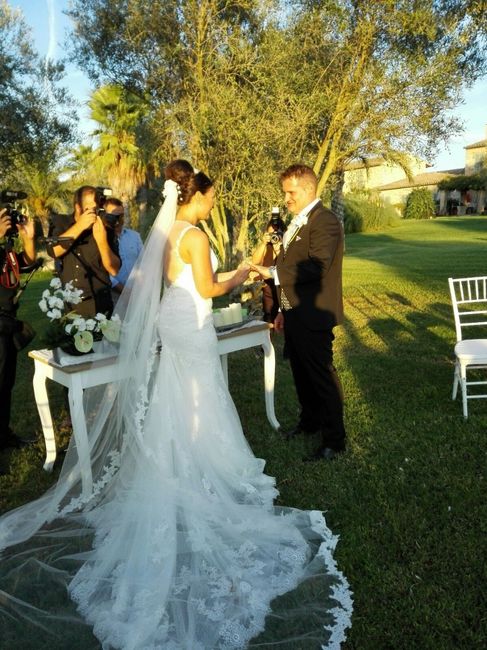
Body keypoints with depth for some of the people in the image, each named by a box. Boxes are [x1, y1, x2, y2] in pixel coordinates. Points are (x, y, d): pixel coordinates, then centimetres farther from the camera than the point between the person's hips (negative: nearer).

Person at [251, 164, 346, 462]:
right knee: (301, 373, 20)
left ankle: (334, 440, 15)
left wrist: (273, 273, -23)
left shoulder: (326, 222, -14)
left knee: (322, 376, 1)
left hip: (313, 317, -9)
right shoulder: (298, 221, 16)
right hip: (294, 314, 9)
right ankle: (310, 420, 39)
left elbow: (315, 267, -26)